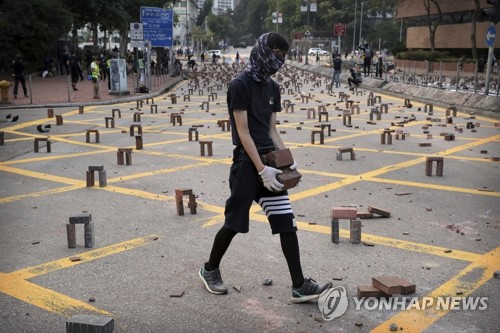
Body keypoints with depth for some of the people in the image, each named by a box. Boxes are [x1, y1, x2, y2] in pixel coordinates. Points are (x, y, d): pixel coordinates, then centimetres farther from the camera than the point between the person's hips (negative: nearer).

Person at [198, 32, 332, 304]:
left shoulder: (272, 87, 12)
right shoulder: (240, 85, -12)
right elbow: (243, 132, -16)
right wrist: (261, 169, -20)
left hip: (269, 160, 7)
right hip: (247, 162, -7)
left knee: (286, 222, 2)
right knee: (234, 222, 4)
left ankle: (299, 286, 6)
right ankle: (210, 270, 28)